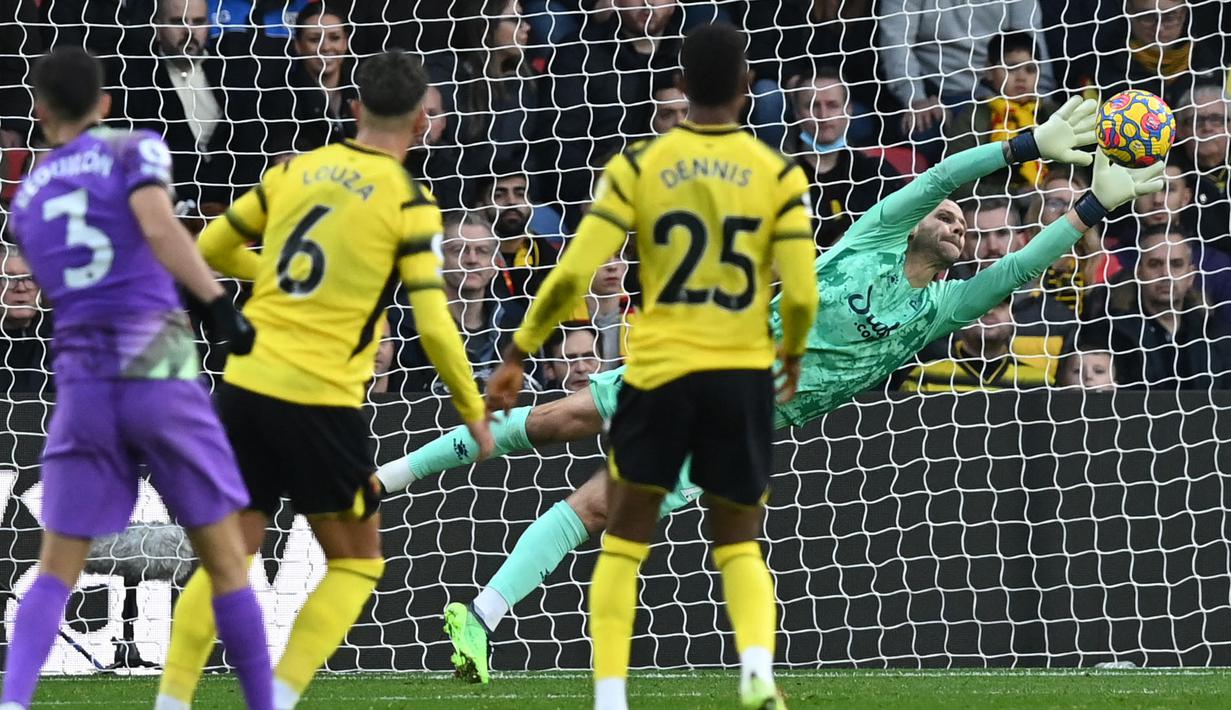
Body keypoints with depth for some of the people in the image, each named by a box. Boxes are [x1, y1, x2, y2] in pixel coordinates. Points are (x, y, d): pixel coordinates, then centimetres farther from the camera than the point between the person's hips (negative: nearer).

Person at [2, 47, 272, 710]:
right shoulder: (134, 151, 3)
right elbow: (158, 225, -16)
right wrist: (219, 304, -20)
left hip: (82, 382, 3)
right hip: (159, 370, -3)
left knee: (55, 571, 6)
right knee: (225, 560, 6)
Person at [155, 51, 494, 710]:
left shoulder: (293, 171, 9)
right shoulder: (409, 204, -4)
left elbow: (211, 248, 19)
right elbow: (435, 327, -8)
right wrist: (474, 414, 5)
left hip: (245, 381, 4)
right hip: (321, 402, -4)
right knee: (357, 562, 12)